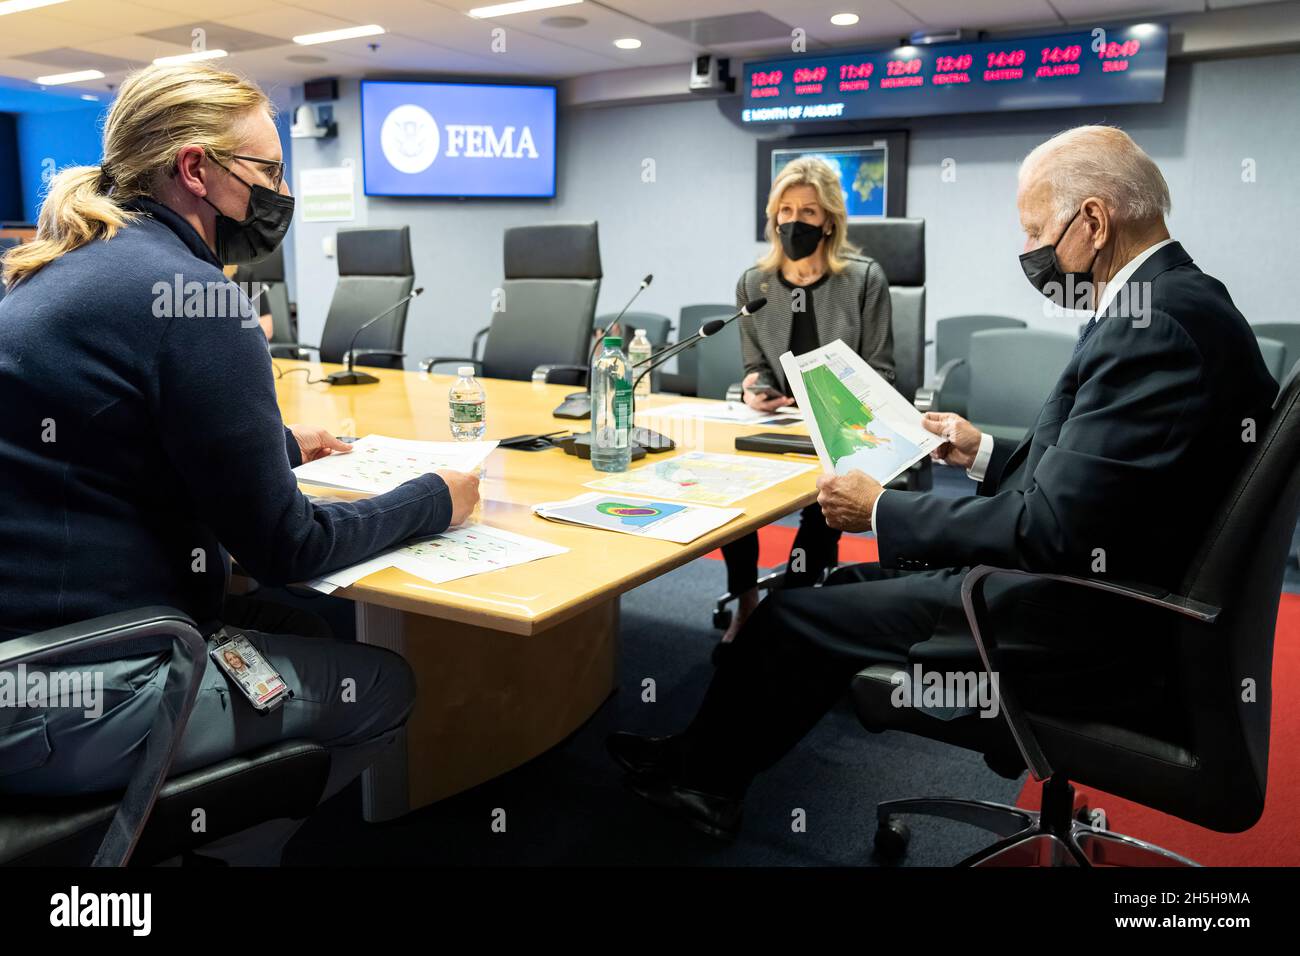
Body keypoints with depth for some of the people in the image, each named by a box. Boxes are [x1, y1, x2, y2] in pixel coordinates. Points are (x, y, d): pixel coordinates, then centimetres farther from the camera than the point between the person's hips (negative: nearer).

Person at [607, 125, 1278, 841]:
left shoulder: (1160, 323, -23)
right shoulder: (1182, 300, 8)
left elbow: (1049, 530, -25)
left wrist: (881, 511, -15)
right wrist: (985, 455, 16)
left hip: (1088, 638, -10)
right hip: (1107, 597, 10)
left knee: (791, 615, -3)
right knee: (855, 584, 15)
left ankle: (702, 776, 24)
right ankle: (707, 767, 28)